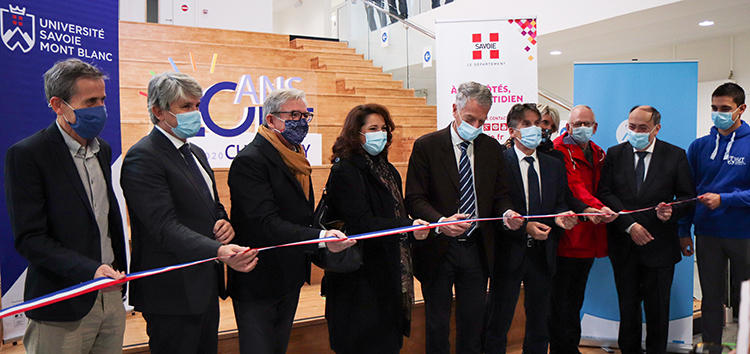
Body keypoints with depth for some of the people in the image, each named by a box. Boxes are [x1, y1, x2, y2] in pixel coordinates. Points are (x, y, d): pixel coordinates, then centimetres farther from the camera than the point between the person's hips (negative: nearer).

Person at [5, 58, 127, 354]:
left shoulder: (103, 150, 11)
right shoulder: (26, 154, -11)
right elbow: (29, 239, -16)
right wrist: (90, 270, -25)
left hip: (110, 296, 6)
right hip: (63, 310, -6)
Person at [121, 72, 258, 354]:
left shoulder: (196, 153, 15)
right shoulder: (142, 157, -14)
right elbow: (165, 226, -24)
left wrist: (223, 222, -1)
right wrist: (219, 252, -37)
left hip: (206, 287, 9)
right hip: (174, 293, -9)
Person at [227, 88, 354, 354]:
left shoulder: (296, 159, 12)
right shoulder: (250, 161, -19)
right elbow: (265, 223, -28)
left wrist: (327, 233, 5)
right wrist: (319, 237, -39)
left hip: (291, 280, 9)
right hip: (258, 284, -9)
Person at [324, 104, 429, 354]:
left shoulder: (387, 170, 14)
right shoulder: (345, 171, -12)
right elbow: (362, 224, -23)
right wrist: (408, 227, -32)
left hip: (390, 274, 8)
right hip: (361, 277, -8)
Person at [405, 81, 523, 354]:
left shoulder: (492, 148, 6)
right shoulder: (426, 146, -7)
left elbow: (500, 195, 10)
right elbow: (415, 199, -11)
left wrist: (507, 212, -14)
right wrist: (440, 222, -29)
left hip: (477, 248, 3)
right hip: (438, 249, -3)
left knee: (473, 321, 12)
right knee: (437, 323, 9)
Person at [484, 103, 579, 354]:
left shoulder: (554, 166, 12)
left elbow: (559, 203, 13)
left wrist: (560, 216, -9)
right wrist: (525, 227, -21)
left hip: (542, 253, 5)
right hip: (509, 252, -5)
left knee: (539, 321, 15)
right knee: (498, 323, 4)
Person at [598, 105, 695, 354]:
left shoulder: (676, 156, 1)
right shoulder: (615, 154, 5)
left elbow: (687, 197, 2)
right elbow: (605, 193, -3)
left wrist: (671, 212, -21)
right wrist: (629, 225, -13)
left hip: (659, 246, -1)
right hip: (623, 245, 1)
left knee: (657, 309, 6)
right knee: (627, 306, 11)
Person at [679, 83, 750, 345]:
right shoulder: (699, 146, 4)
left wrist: (723, 200, -19)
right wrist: (684, 230, 5)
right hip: (707, 234, 2)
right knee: (711, 299, 11)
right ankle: (710, 347, 22)